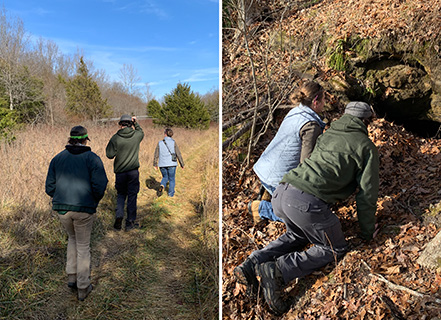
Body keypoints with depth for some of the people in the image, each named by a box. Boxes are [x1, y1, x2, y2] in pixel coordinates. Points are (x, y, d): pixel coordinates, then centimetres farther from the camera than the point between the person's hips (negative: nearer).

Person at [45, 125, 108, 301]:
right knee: (83, 246, 10)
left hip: (61, 208, 4)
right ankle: (83, 288, 18)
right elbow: (99, 186, -13)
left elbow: (49, 187, 5)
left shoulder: (57, 158, 6)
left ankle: (71, 276, 26)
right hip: (84, 209, -3)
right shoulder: (92, 159, -6)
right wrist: (95, 201, 6)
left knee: (73, 238, 28)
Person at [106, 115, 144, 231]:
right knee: (132, 195, 9)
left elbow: (110, 155, -5)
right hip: (133, 171, 0)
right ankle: (130, 222, 15)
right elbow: (141, 132, 23)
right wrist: (136, 123, 18)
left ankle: (119, 216, 0)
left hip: (120, 171, 0)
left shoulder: (115, 138, -8)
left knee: (121, 195, 18)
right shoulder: (137, 135, -3)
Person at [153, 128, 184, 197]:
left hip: (162, 164, 2)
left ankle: (162, 186, -4)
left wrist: (155, 164, 17)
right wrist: (182, 164, 5)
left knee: (165, 177, 22)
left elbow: (156, 155, 4)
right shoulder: (174, 143, -5)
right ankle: (171, 193, 20)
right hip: (171, 164, -2)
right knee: (172, 179, 16)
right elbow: (178, 154, -4)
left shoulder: (160, 143, 0)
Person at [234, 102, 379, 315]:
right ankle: (278, 272, -4)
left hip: (281, 193, 7)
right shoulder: (367, 147, 11)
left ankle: (252, 264, 13)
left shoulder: (328, 134, 29)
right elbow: (367, 194, 10)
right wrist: (367, 232, 25)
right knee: (334, 249, 16)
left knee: (298, 237, 32)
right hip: (307, 203, -7)